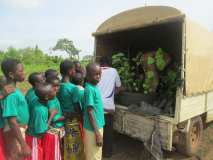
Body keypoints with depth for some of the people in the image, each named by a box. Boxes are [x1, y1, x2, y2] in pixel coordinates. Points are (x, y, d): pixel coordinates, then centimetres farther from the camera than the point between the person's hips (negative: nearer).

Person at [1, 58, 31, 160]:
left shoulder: (14, 90, 2)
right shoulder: (11, 94, -25)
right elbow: (12, 122, -27)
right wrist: (24, 145, -26)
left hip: (21, 130, 9)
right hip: (15, 132, -9)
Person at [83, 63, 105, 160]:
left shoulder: (94, 87, 5)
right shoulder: (90, 89, -22)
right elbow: (90, 112, -22)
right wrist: (97, 133, -20)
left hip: (98, 126, 9)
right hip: (93, 129, -8)